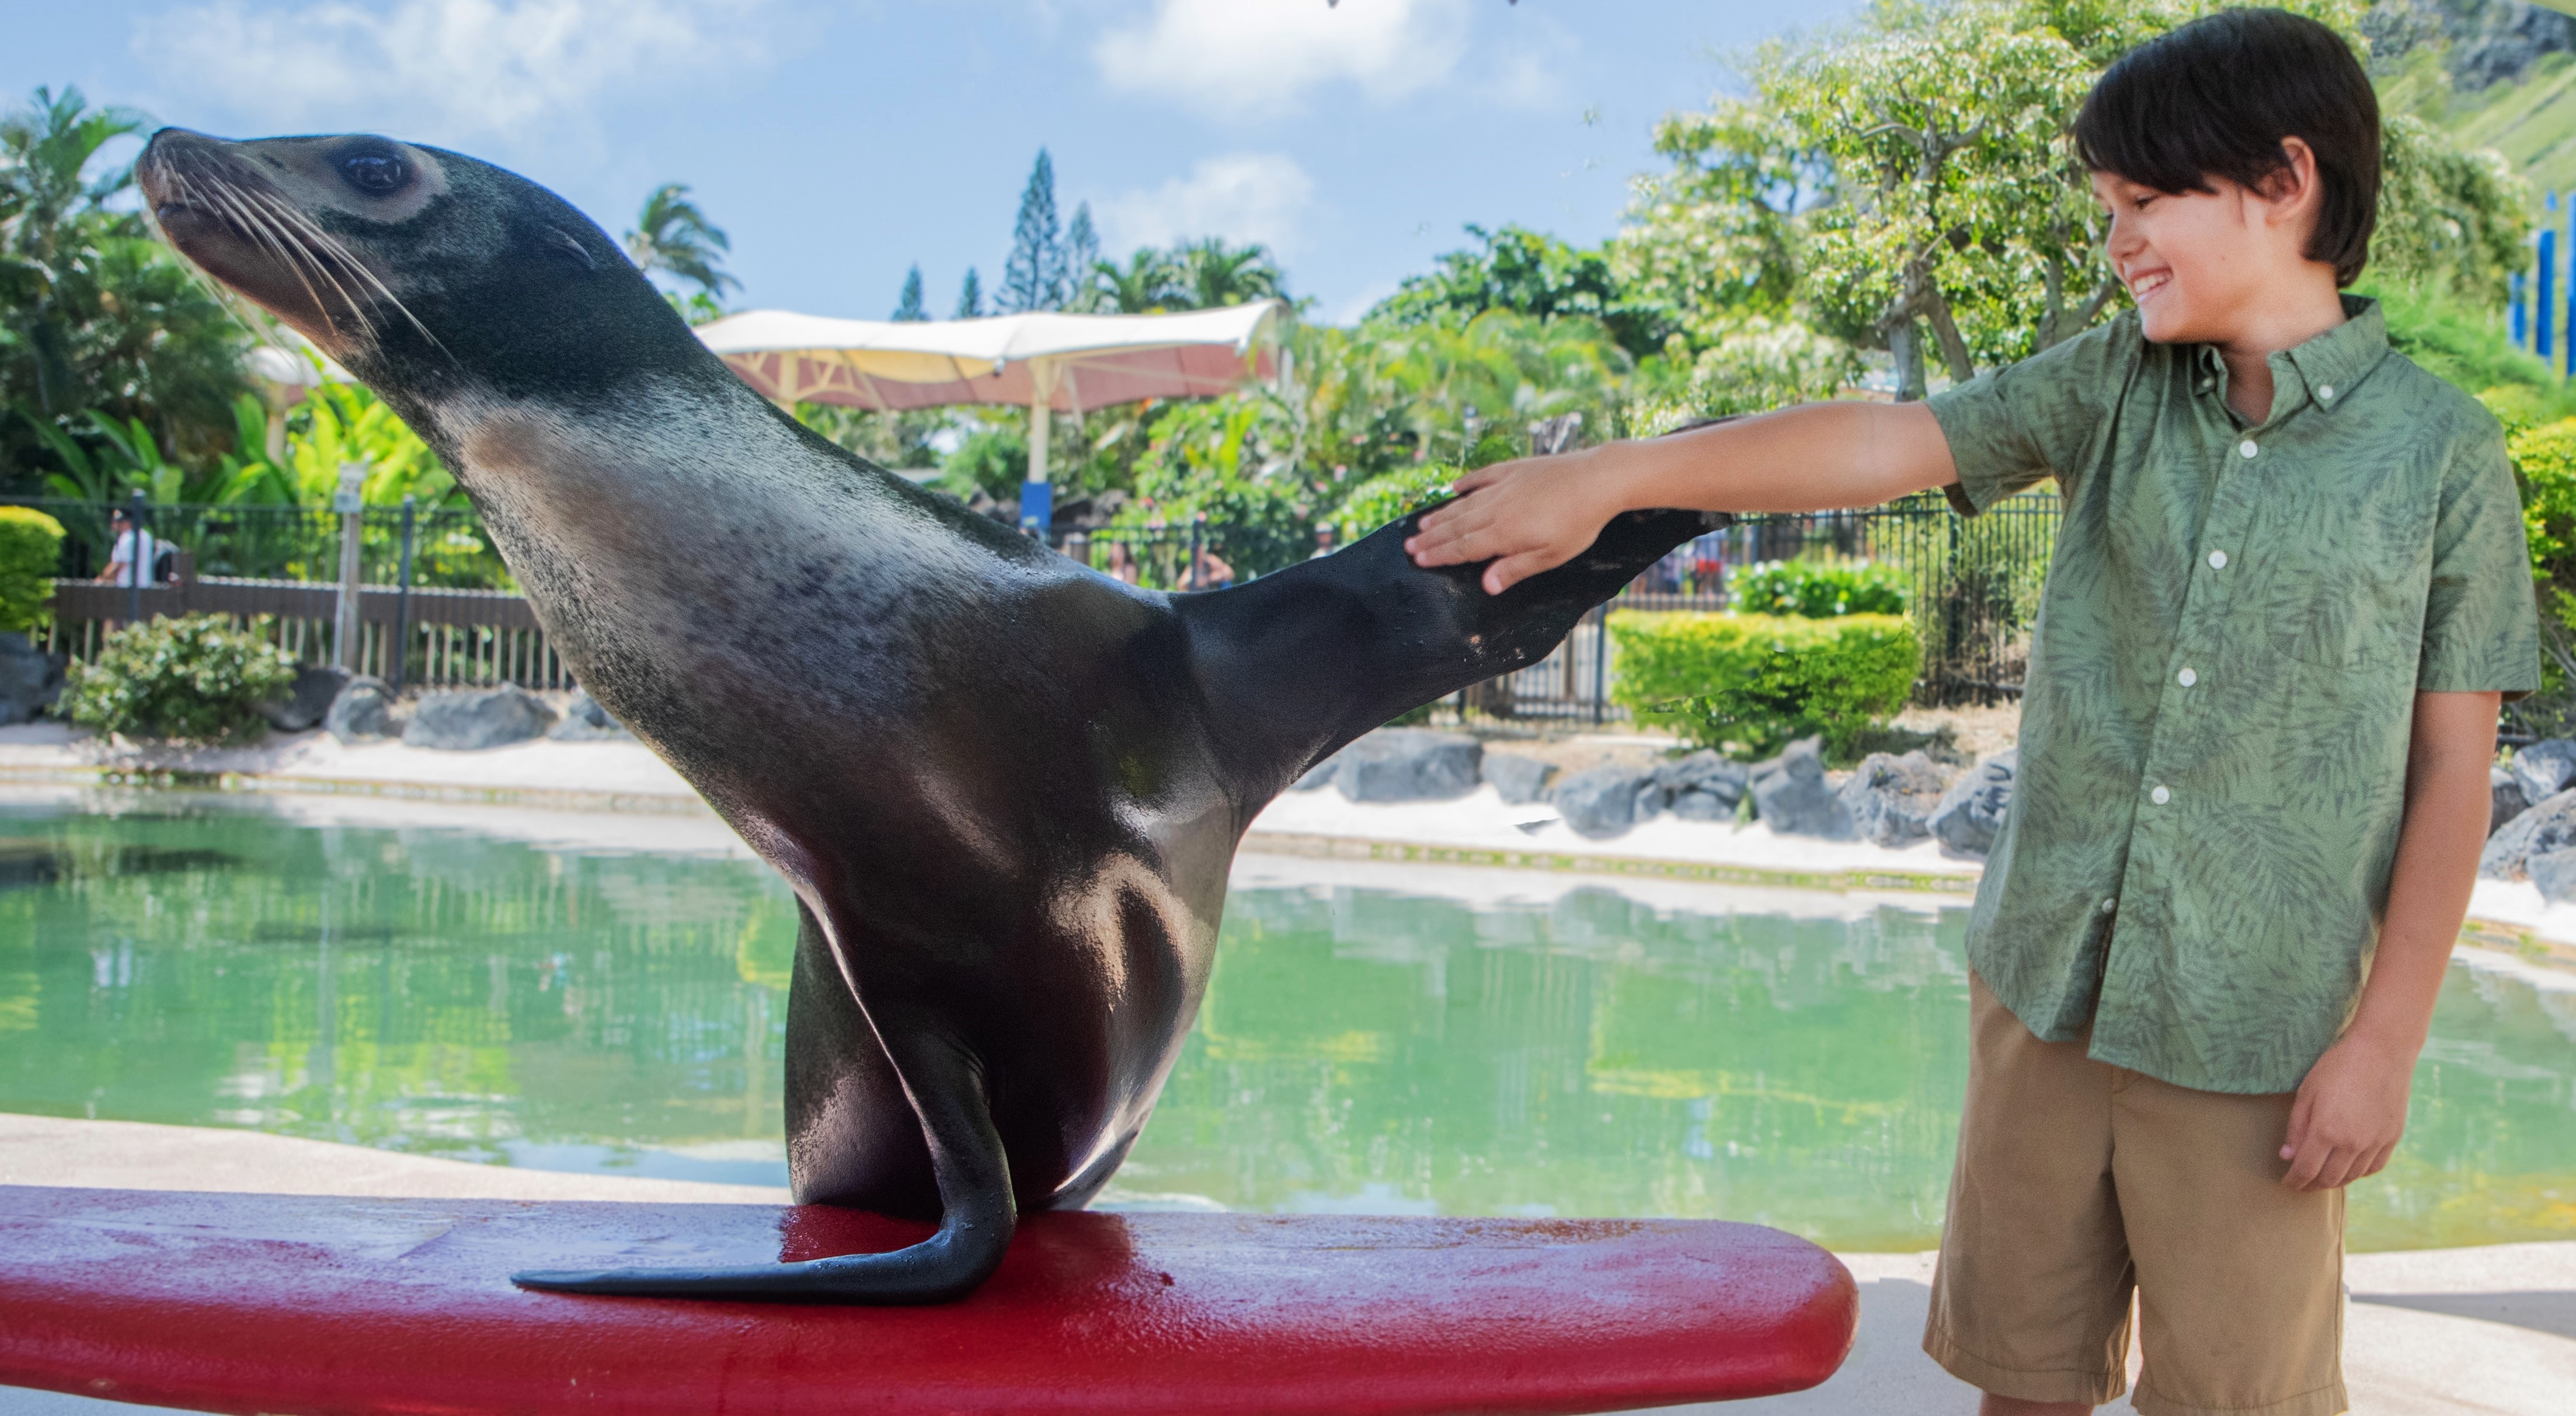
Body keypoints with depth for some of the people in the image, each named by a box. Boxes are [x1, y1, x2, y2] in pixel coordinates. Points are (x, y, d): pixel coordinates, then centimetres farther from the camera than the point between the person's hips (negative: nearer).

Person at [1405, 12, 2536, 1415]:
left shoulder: (2442, 453, -5)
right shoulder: (2116, 383, 3)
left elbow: (2451, 771, -4)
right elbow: (1883, 444, -8)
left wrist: (2385, 1042, -7)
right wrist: (1611, 477, -19)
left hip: (2252, 1034, -3)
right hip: (2046, 983, 3)